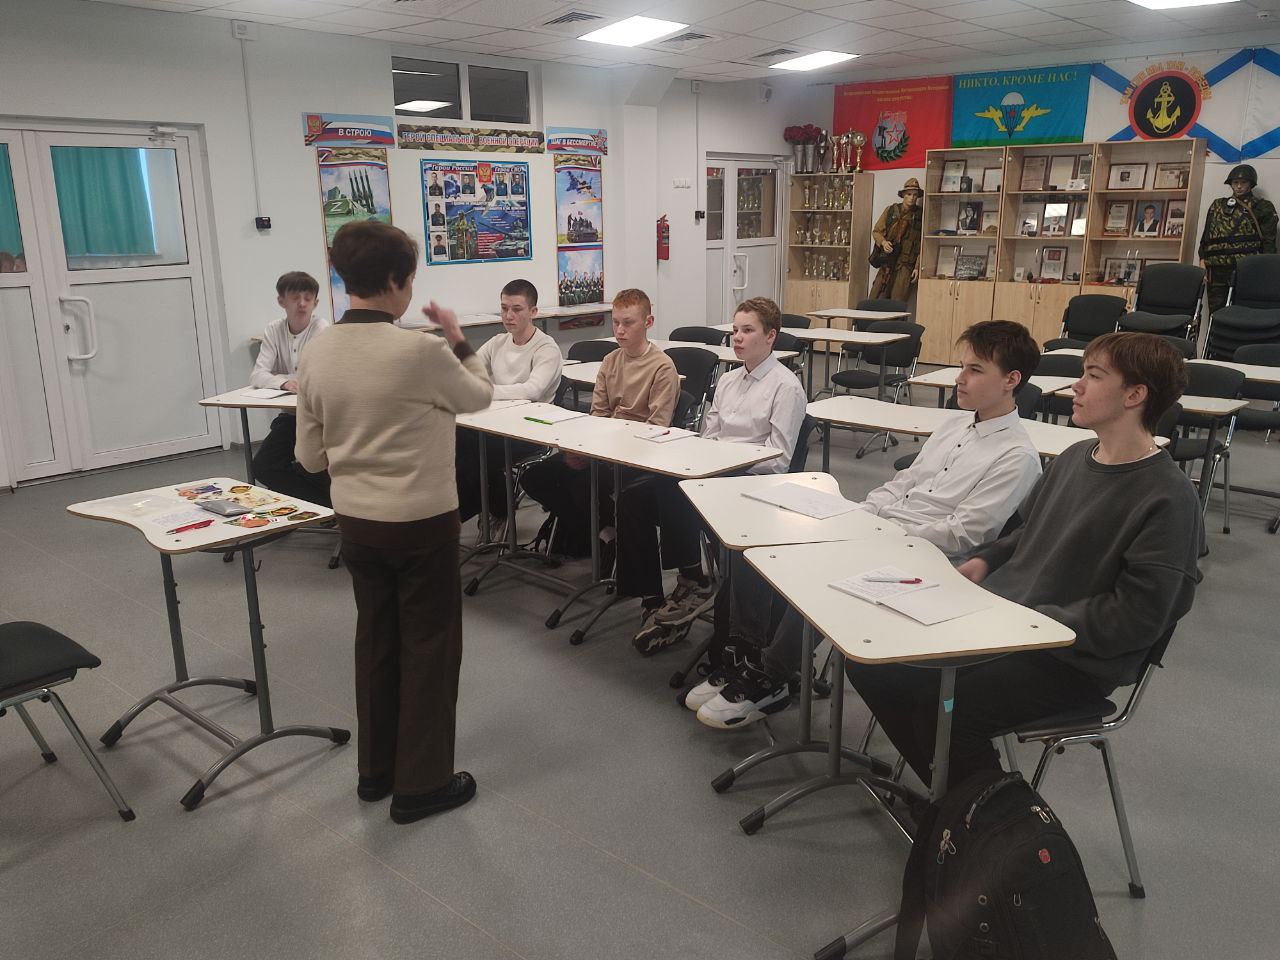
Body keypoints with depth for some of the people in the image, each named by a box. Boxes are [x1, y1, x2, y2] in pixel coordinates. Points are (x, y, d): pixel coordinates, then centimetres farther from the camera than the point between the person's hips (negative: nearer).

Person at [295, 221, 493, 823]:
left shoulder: (317, 356, -3)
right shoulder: (422, 351, -20)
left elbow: (310, 456, 3)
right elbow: (480, 397, -1)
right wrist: (458, 340, 11)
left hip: (355, 520, 6)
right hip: (422, 521, -6)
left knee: (375, 639, 19)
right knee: (430, 646, 8)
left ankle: (376, 771, 32)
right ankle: (421, 784, 18)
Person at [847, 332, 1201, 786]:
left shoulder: (1169, 498, -14)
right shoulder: (1075, 458, 11)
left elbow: (1136, 618, -18)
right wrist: (986, 560, 6)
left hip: (1073, 662, -8)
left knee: (943, 709, -27)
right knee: (871, 662, -5)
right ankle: (956, 796, 10)